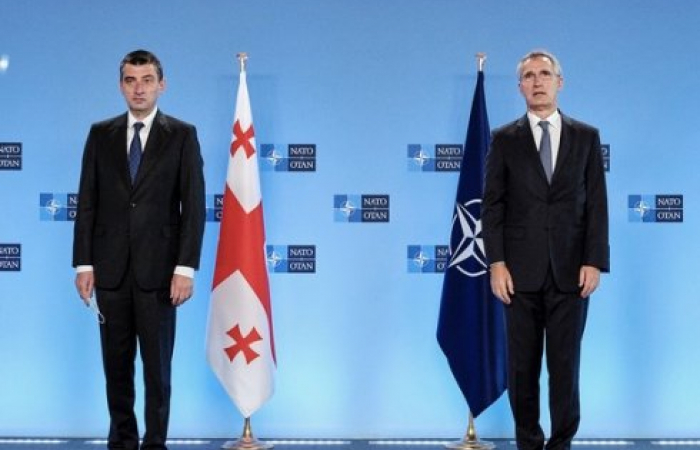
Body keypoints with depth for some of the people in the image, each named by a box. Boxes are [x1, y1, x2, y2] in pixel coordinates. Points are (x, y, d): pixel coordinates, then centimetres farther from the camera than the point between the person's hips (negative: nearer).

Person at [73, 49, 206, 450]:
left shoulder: (182, 135, 1)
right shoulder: (101, 134, 8)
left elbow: (194, 206, -3)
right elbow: (87, 203, 7)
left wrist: (186, 267, -11)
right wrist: (84, 263, 0)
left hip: (158, 268, -2)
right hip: (111, 268, 2)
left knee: (158, 364, 3)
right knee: (117, 364, 9)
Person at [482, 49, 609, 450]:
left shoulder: (587, 137, 7)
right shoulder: (504, 140, 5)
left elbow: (597, 205, 4)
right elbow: (493, 205, 2)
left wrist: (594, 262, -5)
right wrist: (496, 263, -7)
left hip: (570, 270, 0)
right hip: (522, 271, 0)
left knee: (565, 364, 3)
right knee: (523, 366, 6)